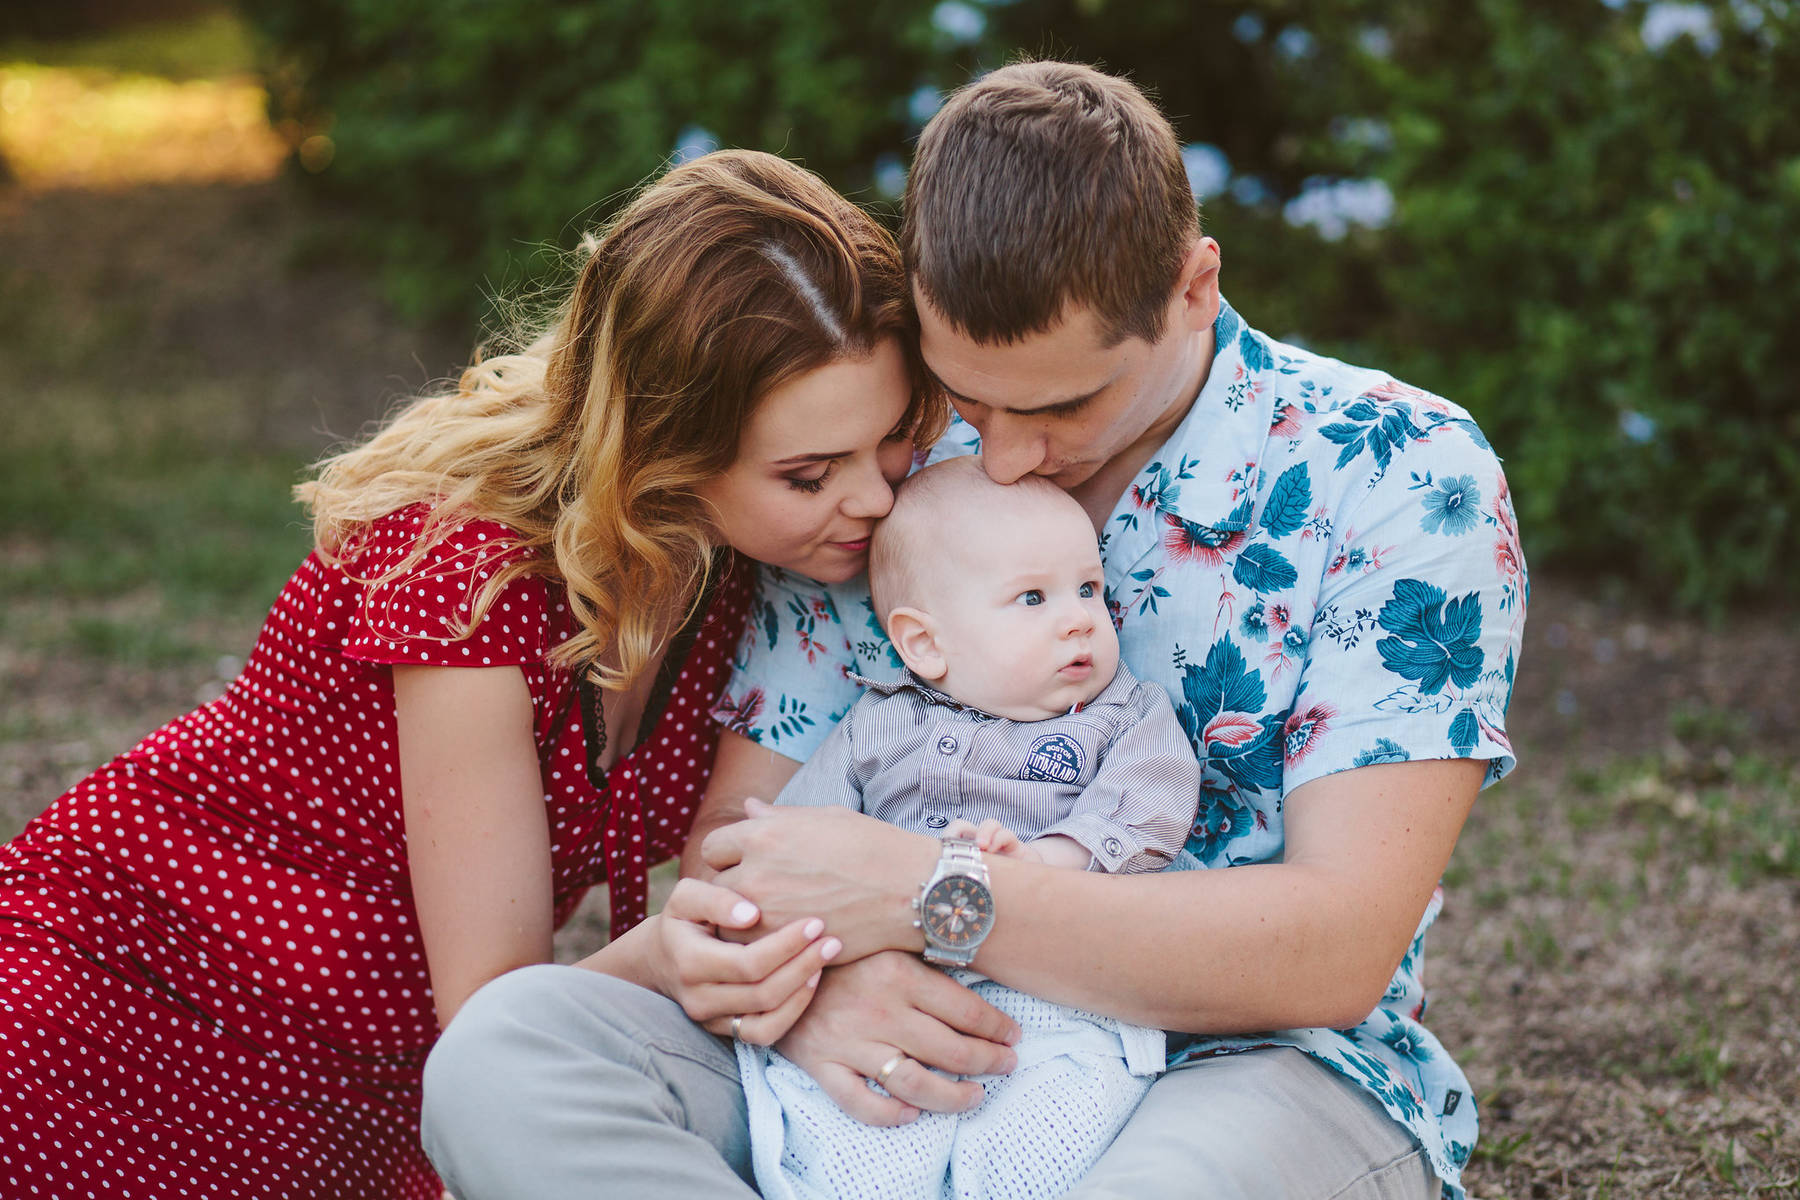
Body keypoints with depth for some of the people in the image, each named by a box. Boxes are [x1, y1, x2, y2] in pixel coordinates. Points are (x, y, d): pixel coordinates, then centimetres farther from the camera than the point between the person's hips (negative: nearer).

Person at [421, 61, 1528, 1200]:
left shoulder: (1404, 477, -9)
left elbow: (1337, 954, -17)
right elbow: (729, 846, 5)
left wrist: (919, 892, -22)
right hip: (933, 1062, 5)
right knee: (508, 1044, -22)